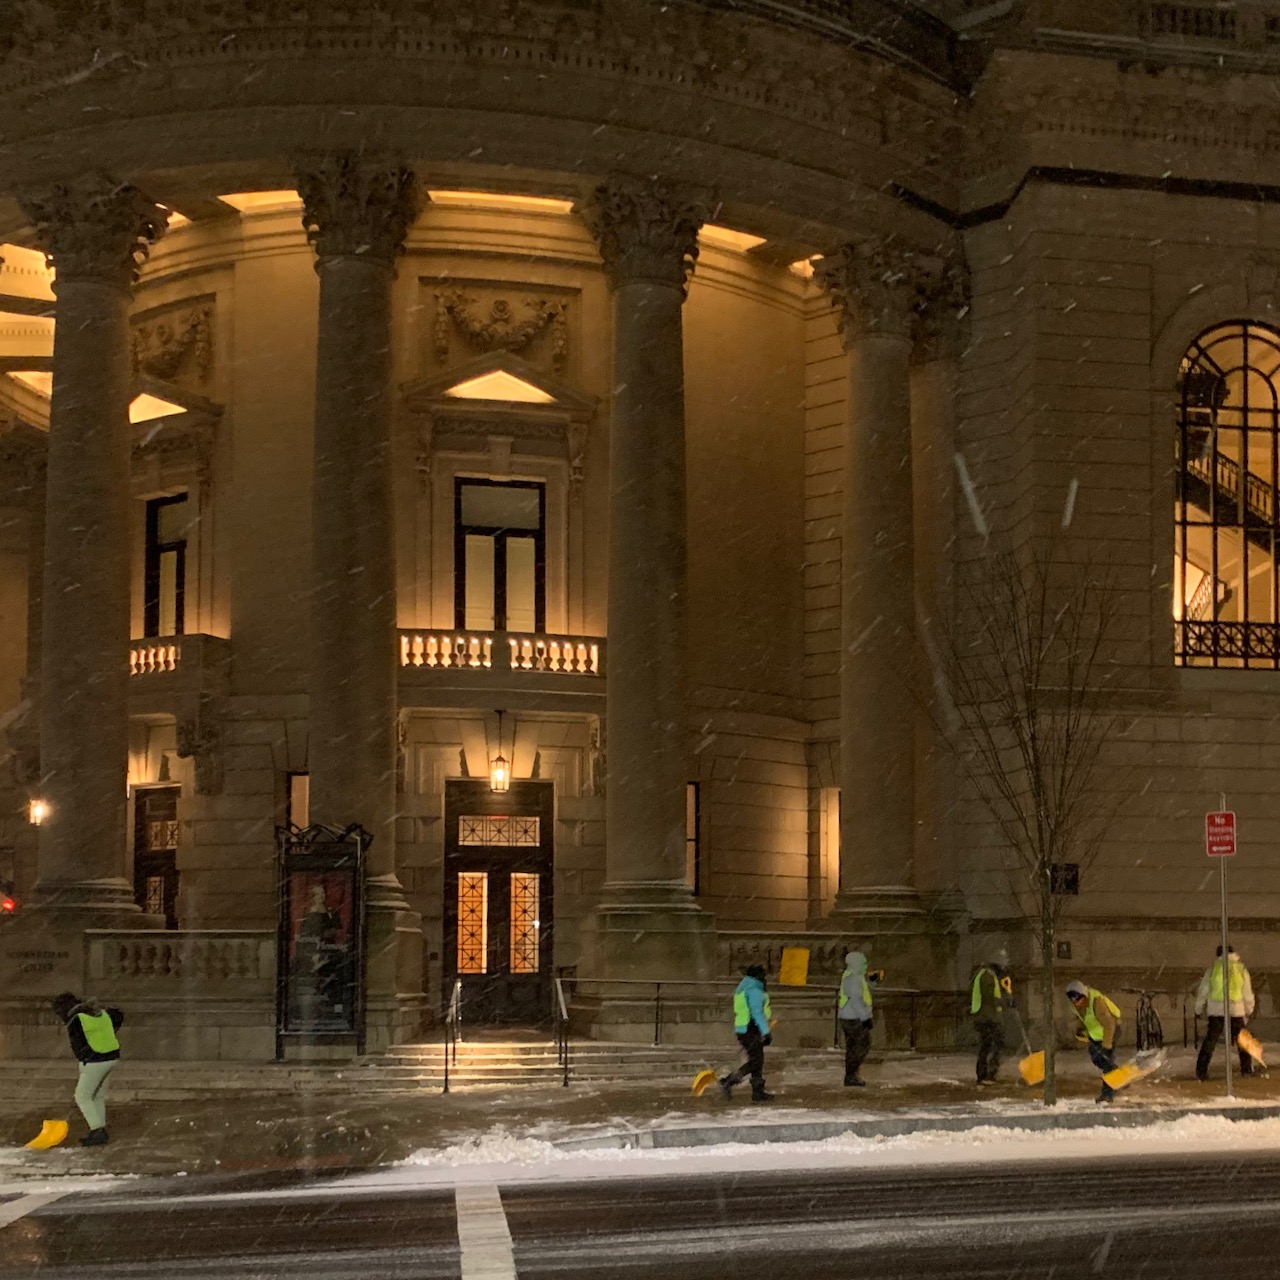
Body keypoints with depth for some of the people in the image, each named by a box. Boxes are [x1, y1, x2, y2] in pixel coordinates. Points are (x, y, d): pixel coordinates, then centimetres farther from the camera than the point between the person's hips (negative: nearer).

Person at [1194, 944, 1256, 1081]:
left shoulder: (1213, 968, 2)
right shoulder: (1241, 968, 5)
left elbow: (1203, 991, 5)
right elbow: (1248, 993, 11)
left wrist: (1199, 1009, 16)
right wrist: (1249, 1010, 24)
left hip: (1216, 1010, 0)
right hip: (1236, 1010, 0)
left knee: (1209, 1042, 3)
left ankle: (1201, 1071, -1)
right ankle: (1247, 1069, 15)